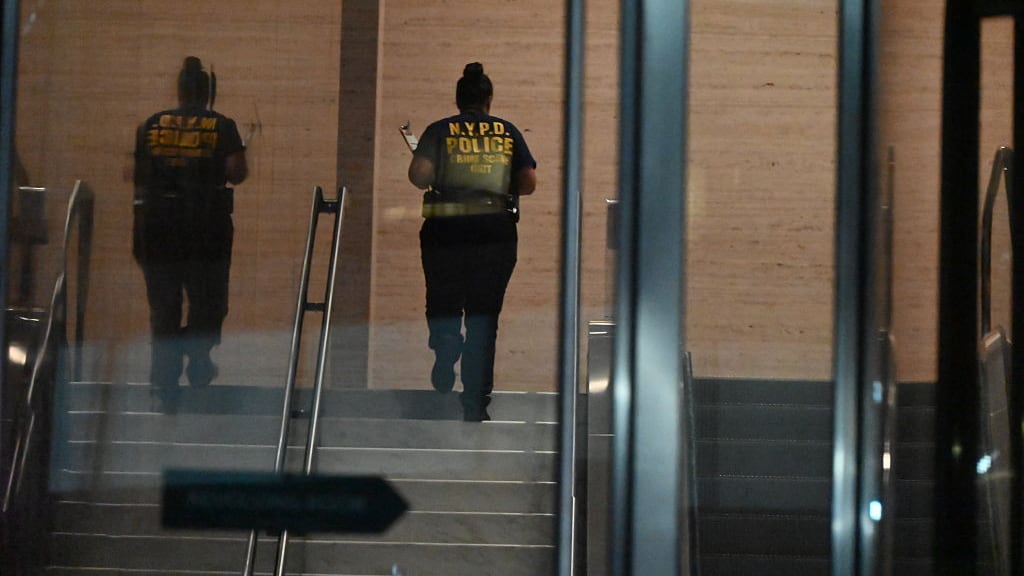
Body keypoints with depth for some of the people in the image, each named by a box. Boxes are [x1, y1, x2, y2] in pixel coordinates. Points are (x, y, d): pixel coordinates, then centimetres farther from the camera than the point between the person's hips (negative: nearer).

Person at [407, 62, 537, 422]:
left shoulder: (439, 131, 3)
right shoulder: (507, 132, 8)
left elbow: (418, 173, -10)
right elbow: (529, 182, 4)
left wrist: (432, 185, 11)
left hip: (445, 231, -1)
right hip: (495, 233, 1)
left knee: (443, 309, 11)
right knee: (483, 316, 8)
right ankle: (476, 403, 6)